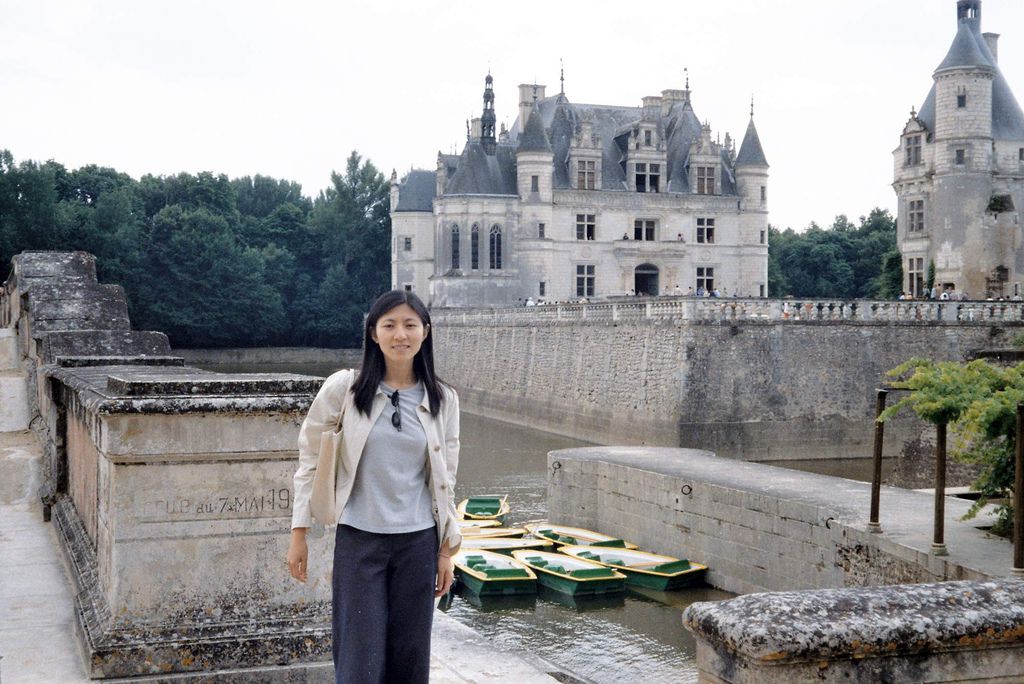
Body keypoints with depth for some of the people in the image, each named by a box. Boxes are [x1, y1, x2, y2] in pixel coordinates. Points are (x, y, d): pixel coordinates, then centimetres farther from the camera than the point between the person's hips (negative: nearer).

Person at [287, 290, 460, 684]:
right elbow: (310, 459, 1)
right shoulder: (344, 389, -6)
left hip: (417, 543, 2)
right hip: (358, 541, -2)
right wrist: (298, 534, -1)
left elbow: (444, 481, 7)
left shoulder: (443, 400, 2)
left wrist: (447, 550, 7)